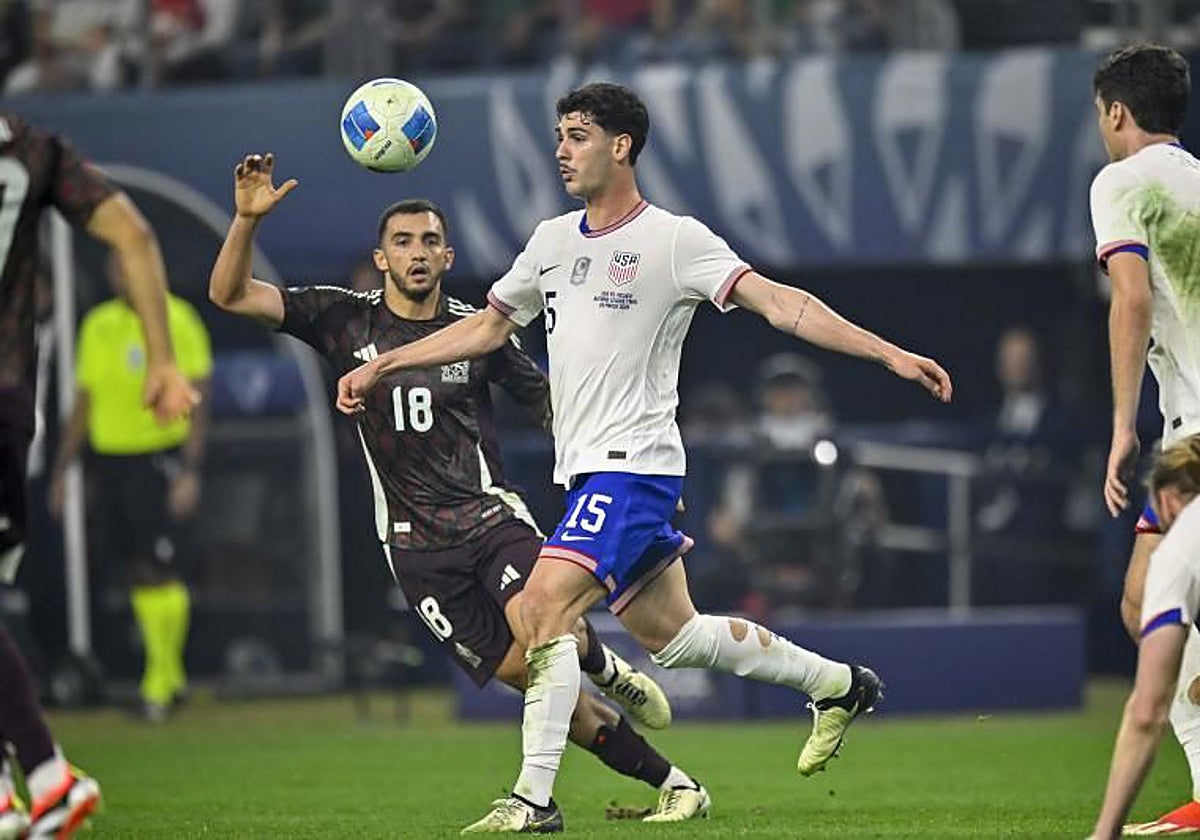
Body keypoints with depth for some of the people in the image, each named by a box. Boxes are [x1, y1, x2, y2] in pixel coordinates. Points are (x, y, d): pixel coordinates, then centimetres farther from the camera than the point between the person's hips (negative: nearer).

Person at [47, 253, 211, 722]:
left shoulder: (176, 322, -6)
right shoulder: (97, 325, 12)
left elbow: (196, 401, -8)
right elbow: (83, 403, 19)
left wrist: (190, 470, -15)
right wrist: (61, 470, 17)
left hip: (159, 457, -5)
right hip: (109, 454, 5)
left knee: (157, 568, -9)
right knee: (136, 570, 6)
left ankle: (161, 679, -1)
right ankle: (171, 677, 15)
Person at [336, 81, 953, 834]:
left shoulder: (675, 241, -9)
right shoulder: (554, 241, 13)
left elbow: (779, 303, -14)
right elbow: (487, 327, 25)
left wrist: (888, 353, -23)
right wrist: (382, 366, 23)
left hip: (634, 465, -8)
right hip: (587, 467, 8)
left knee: (545, 604, -20)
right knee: (670, 632, 13)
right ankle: (839, 685, 32)